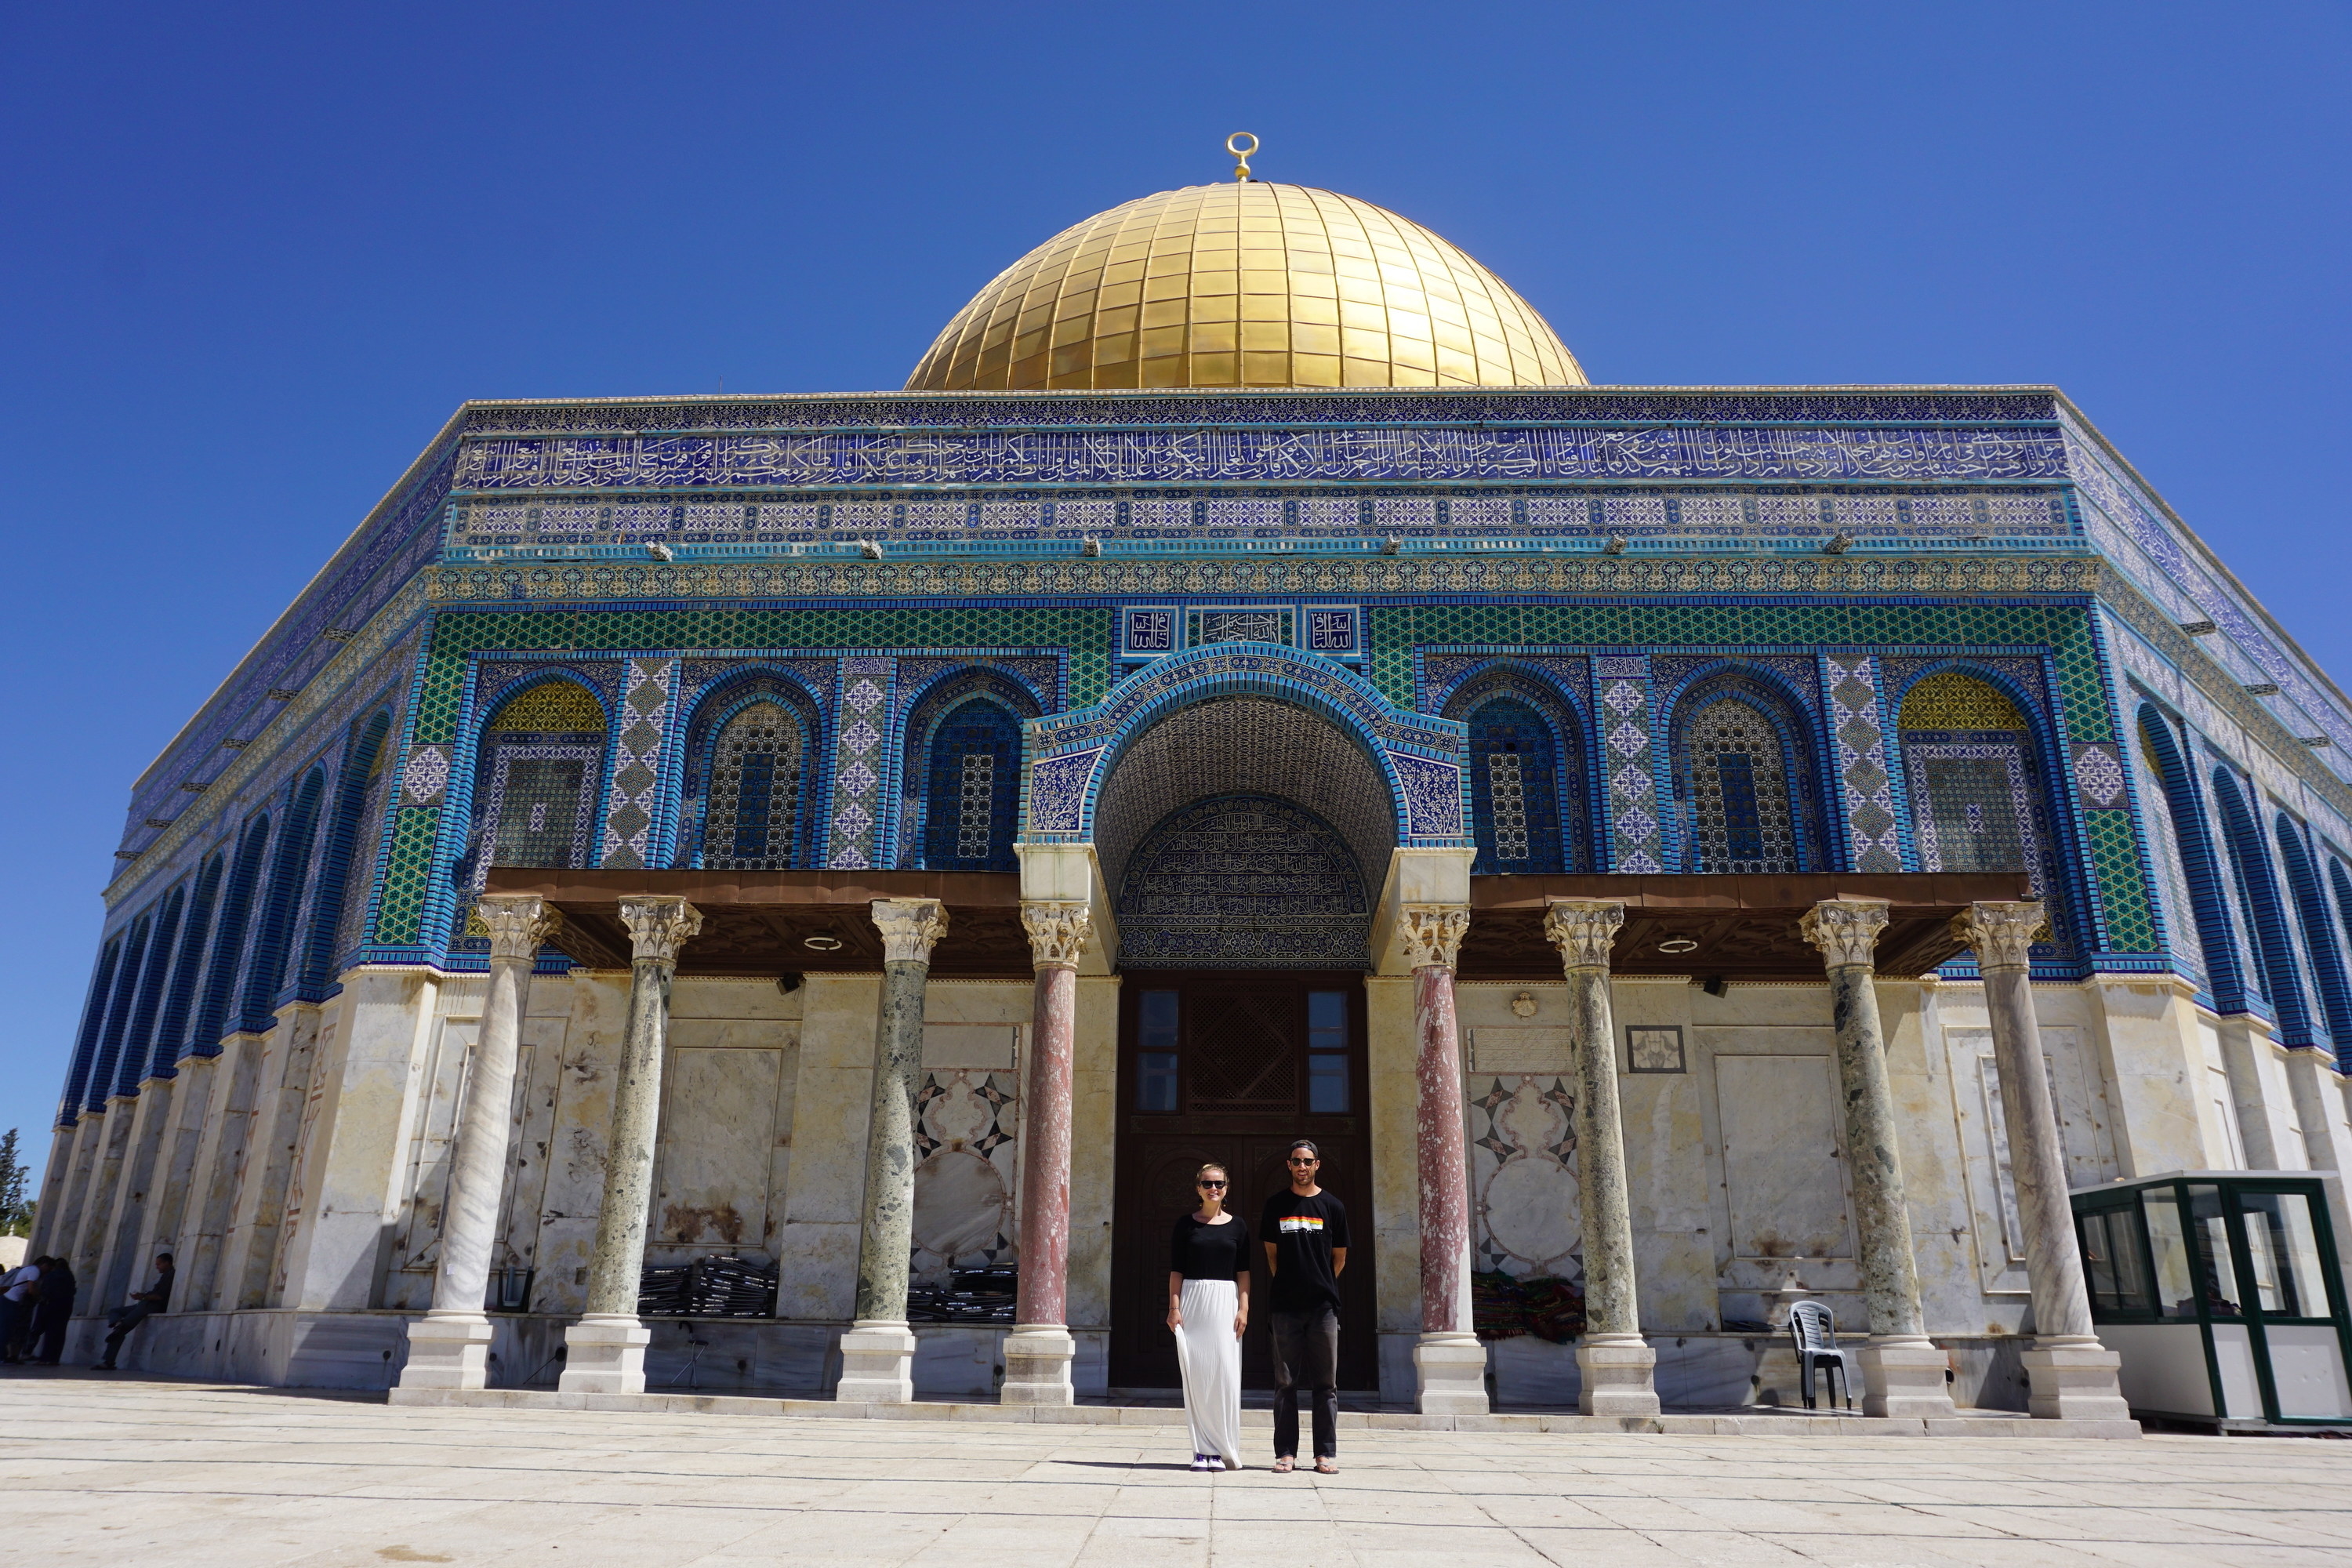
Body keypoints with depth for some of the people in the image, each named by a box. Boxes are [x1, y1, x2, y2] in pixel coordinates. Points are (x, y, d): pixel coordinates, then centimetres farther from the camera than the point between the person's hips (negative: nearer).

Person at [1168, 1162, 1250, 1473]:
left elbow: (1243, 1272, 7)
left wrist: (1243, 1309, -3)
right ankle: (1202, 1450, 4)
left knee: (1225, 1375, -5)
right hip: (1192, 1299, 0)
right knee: (1196, 1375, -2)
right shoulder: (1186, 1223, 6)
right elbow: (1176, 1270, 4)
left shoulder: (1237, 1225, 8)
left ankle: (1223, 1450, 4)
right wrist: (1174, 1307, -5)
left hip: (1226, 1301, 0)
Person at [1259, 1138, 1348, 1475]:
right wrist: (1288, 1284, 10)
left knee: (1325, 1383, 3)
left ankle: (1326, 1453, 8)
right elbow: (1271, 1253, 13)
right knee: (1285, 1383, 3)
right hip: (1285, 1306, 0)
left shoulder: (1333, 1206, 5)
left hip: (1322, 1306, 0)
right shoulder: (1276, 1205, 7)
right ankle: (1286, 1452, 8)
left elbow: (1339, 1258, 12)